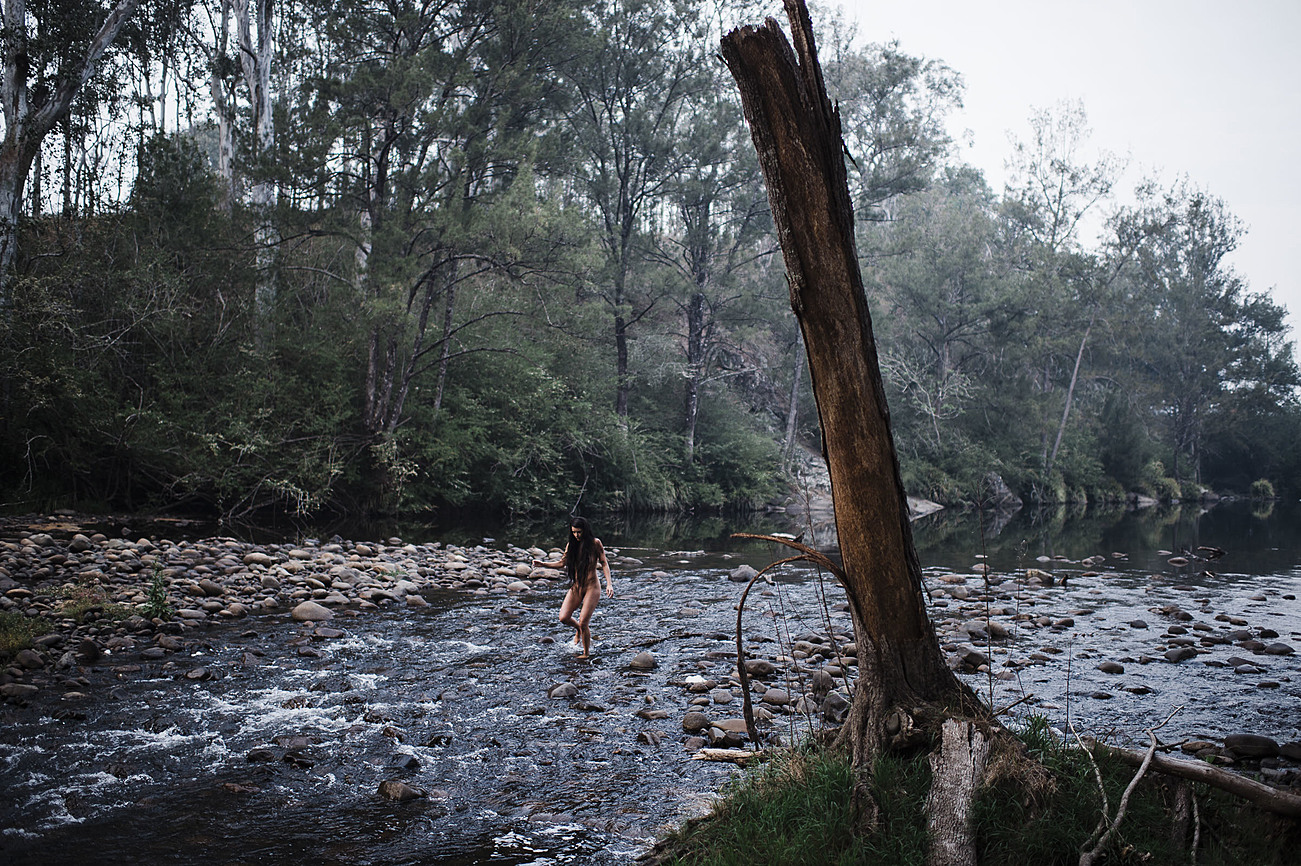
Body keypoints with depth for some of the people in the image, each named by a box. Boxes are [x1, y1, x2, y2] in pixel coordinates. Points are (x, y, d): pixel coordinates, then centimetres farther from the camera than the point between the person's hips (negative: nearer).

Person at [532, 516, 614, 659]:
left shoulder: (595, 543, -8)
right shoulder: (571, 545, 4)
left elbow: (604, 563, -5)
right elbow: (562, 564, 12)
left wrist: (609, 584, -14)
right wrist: (543, 564, 2)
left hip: (592, 587, -4)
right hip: (576, 587, 4)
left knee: (583, 623, -10)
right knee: (563, 617, -10)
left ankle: (586, 653, 13)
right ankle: (578, 629, 26)